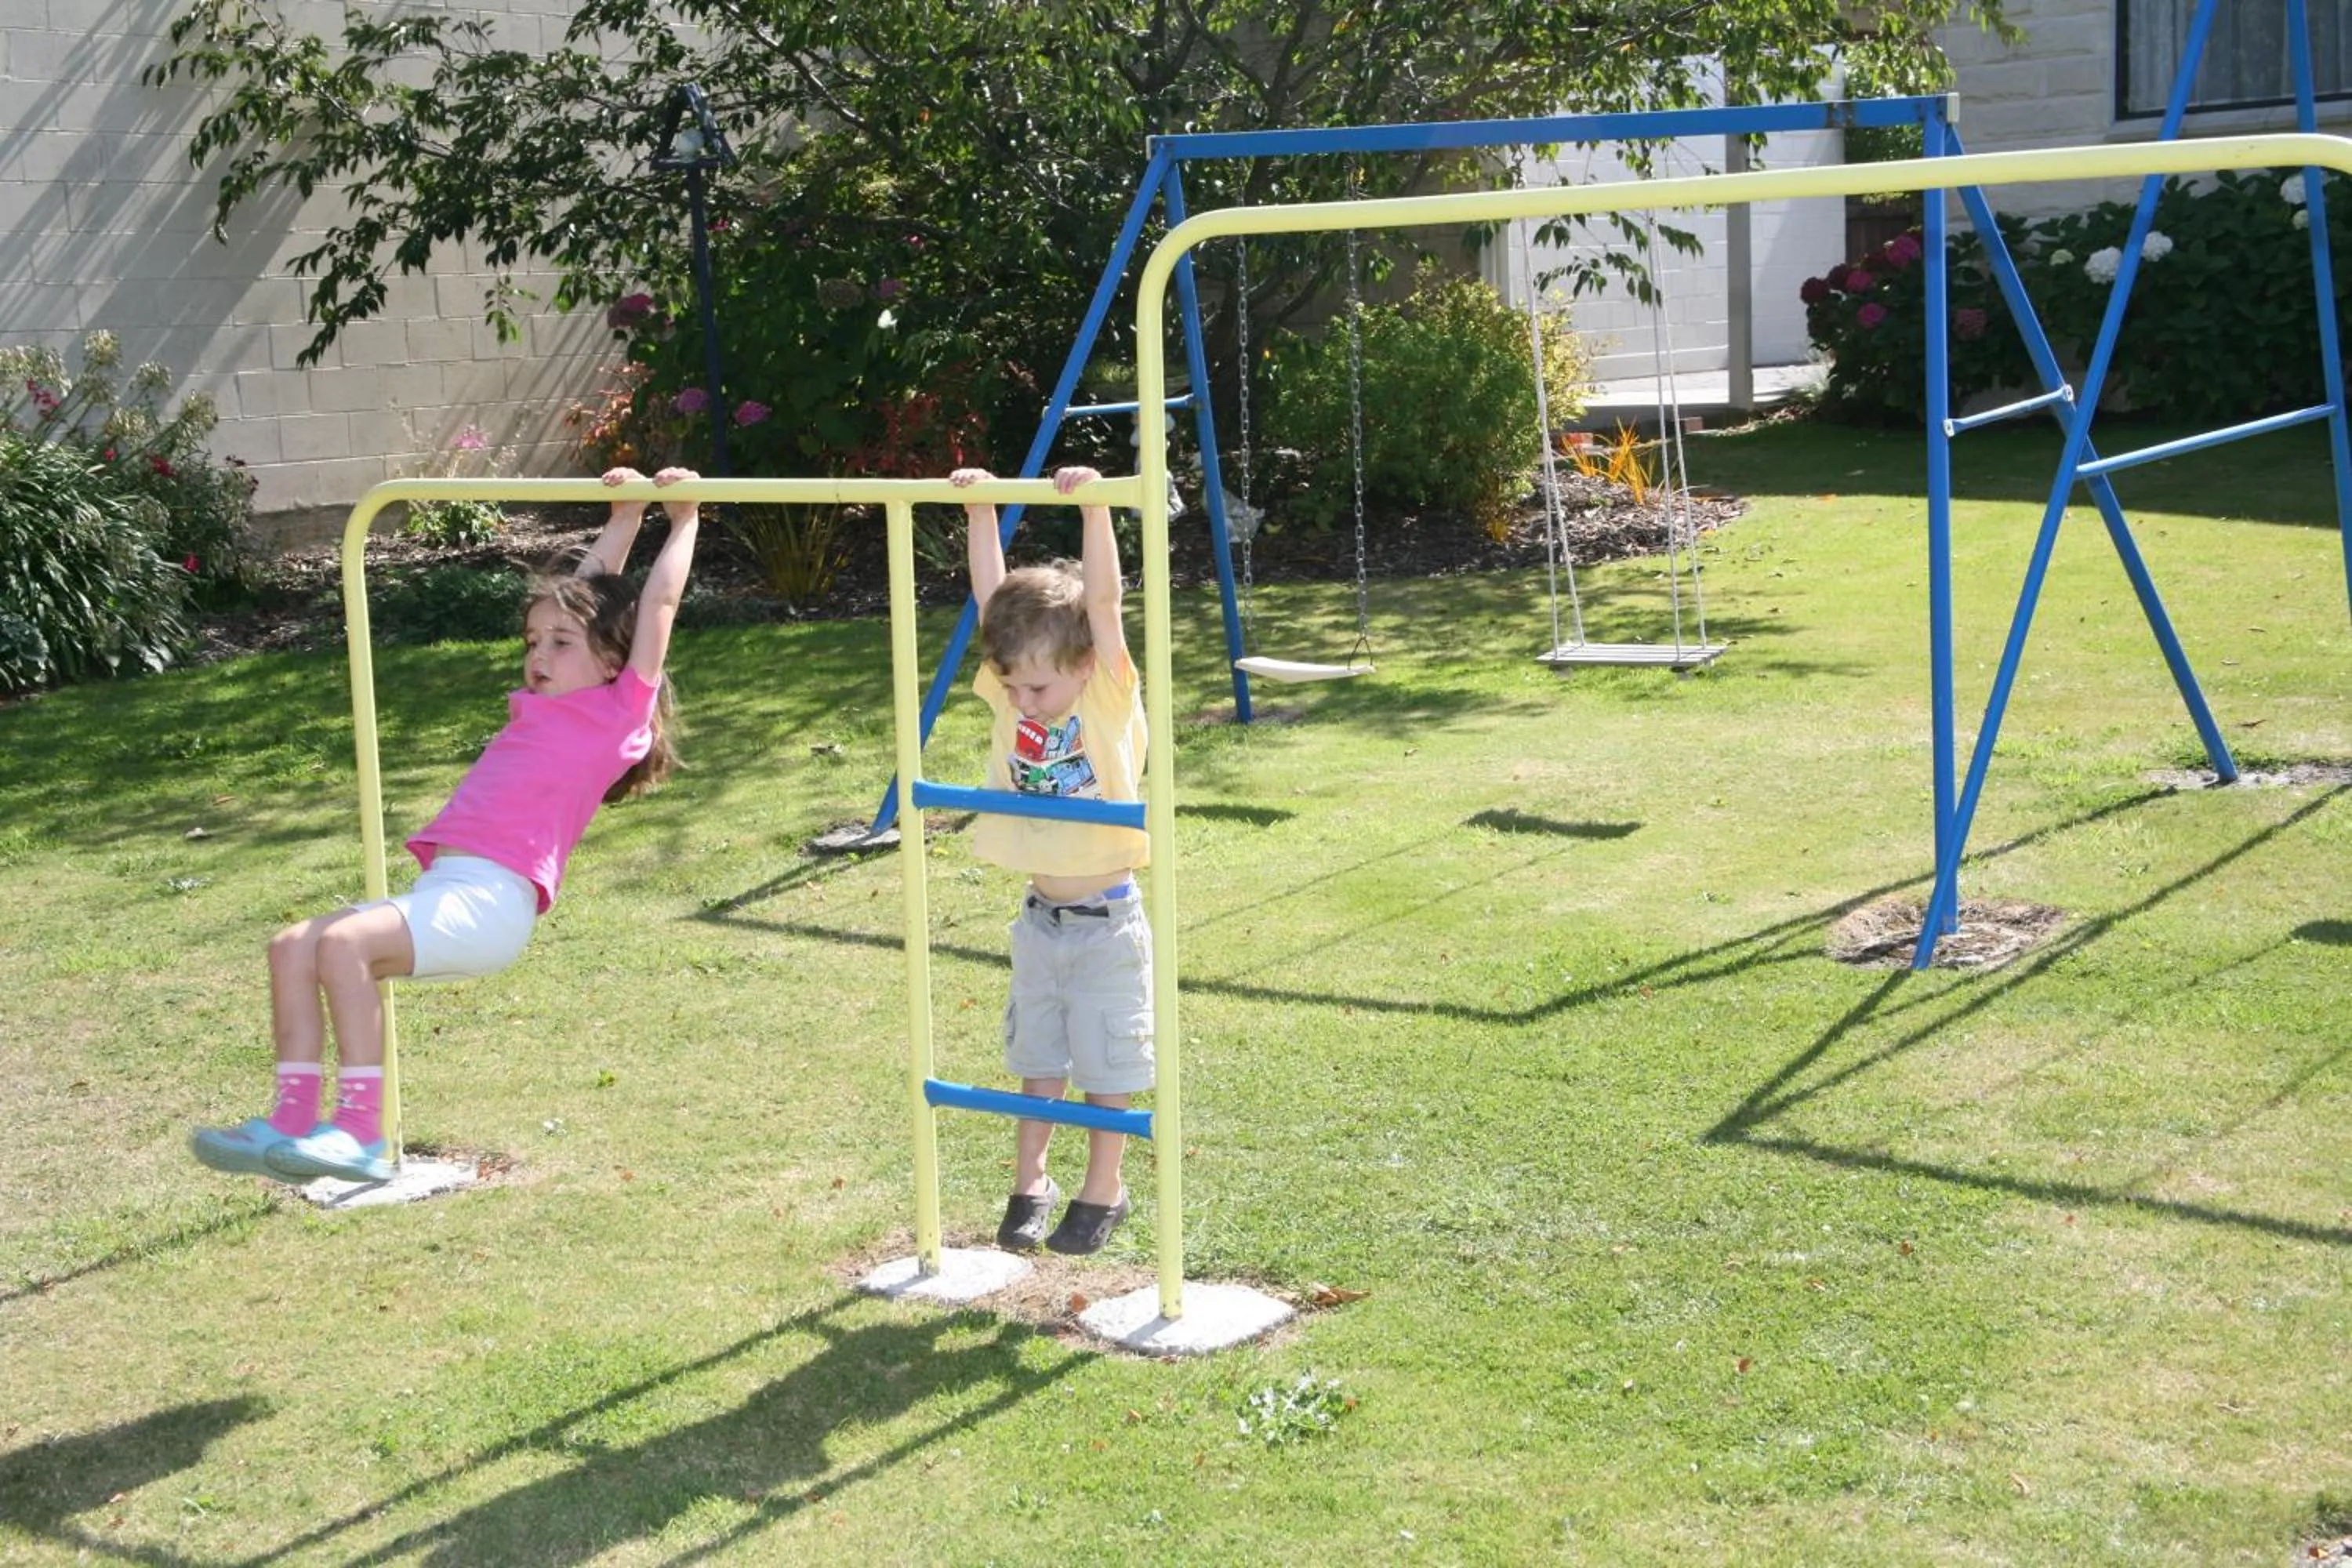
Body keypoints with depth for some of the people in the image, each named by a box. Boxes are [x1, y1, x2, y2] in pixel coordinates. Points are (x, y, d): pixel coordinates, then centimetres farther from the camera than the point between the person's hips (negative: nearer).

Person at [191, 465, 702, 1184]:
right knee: (292, 947, -5)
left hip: (493, 900, -9)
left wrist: (683, 520, 15)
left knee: (344, 942, -27)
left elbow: (657, 605, 6)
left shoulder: (617, 712, 4)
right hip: (444, 889, 9)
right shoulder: (544, 707, 25)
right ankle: (293, 1122, -7)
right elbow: (586, 594, 34)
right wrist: (624, 516, 38)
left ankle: (360, 1134, -25)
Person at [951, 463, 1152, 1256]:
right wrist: (979, 512, -13)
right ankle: (1029, 1183, 26)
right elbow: (993, 598, -6)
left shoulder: (1110, 698, -14)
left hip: (1107, 921, -5)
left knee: (1106, 1064, 7)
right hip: (1040, 918, 5)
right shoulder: (1011, 692, -2)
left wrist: (1092, 506, -31)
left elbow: (1102, 602, -24)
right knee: (1038, 1058, 15)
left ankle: (1103, 1190, 21)